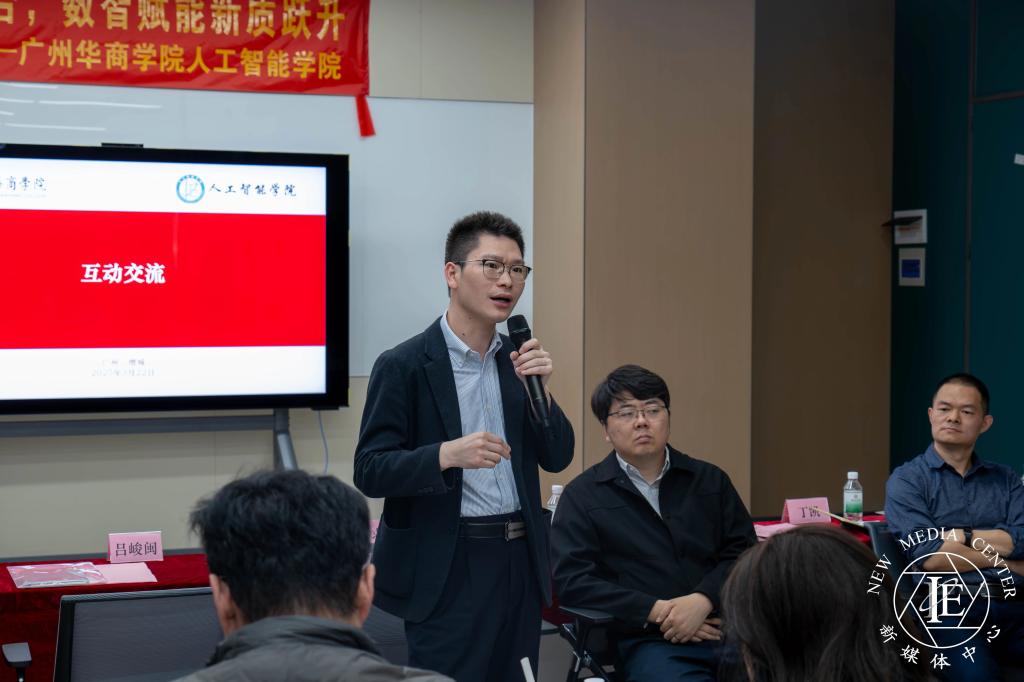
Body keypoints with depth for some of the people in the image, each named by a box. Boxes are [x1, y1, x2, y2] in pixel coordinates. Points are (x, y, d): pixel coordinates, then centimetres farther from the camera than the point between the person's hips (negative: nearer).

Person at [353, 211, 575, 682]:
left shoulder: (518, 359, 9)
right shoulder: (403, 366, -8)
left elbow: (558, 458, 7)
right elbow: (370, 471, -11)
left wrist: (538, 389, -9)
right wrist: (447, 454, -27)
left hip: (519, 561, 6)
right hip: (447, 568, -5)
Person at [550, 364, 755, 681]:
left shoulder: (711, 481, 18)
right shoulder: (583, 496, 9)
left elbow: (743, 553, 10)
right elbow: (571, 579, -2)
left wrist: (702, 601, -11)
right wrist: (658, 611, -11)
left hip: (728, 628, 3)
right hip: (648, 641, -3)